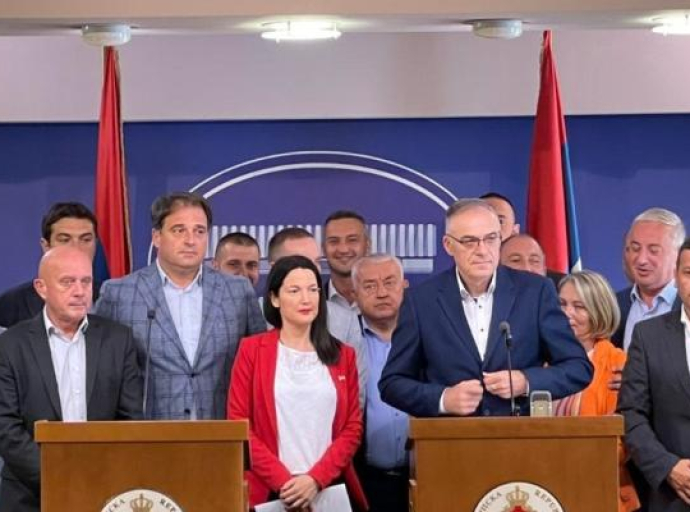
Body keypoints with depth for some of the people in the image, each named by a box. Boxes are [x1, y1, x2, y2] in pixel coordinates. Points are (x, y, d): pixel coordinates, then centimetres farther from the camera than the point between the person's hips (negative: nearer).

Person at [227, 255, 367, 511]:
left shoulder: (343, 355, 9)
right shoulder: (252, 349, 3)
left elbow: (352, 427, 5)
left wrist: (316, 479, -10)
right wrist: (282, 481, -12)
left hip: (330, 489, 2)